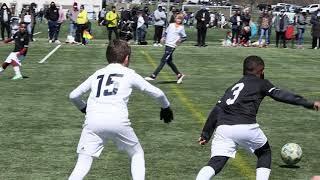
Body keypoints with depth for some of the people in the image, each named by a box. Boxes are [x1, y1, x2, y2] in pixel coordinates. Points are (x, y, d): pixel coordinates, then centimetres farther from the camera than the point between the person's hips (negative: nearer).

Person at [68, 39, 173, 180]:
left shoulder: (97, 74, 25)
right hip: (118, 121, -2)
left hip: (92, 121, 2)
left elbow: (73, 95, 27)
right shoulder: (129, 74, 19)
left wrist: (84, 108, 47)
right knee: (137, 154, 22)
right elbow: (157, 93, 22)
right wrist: (166, 107, 42)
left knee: (82, 165, 0)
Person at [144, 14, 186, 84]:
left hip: (172, 46, -7)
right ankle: (179, 75, 25)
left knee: (163, 60, -9)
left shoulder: (181, 28, -1)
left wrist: (180, 40, -12)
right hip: (167, 44, 7)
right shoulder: (171, 25, 11)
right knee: (169, 61, 12)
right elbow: (166, 32, 23)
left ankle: (153, 76, -11)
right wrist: (163, 37, 5)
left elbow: (185, 37, 7)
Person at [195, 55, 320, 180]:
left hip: (222, 128, 4)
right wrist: (309, 104, 8)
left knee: (215, 164, -3)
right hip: (246, 127, -4)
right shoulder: (261, 83, 16)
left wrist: (206, 134, 23)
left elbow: (216, 110, 22)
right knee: (265, 152, 23)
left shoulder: (233, 87, 29)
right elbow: (281, 95, 6)